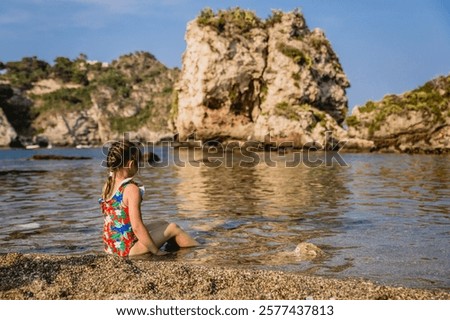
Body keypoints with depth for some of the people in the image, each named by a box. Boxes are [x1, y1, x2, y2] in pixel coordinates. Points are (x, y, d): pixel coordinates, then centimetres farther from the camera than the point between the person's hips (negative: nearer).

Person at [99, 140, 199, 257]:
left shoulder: (107, 186, 3)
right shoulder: (131, 189, -22)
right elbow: (137, 227, -24)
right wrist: (156, 251, -14)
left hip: (111, 246, 8)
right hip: (128, 249, -8)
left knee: (162, 224, 24)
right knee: (173, 228, 9)